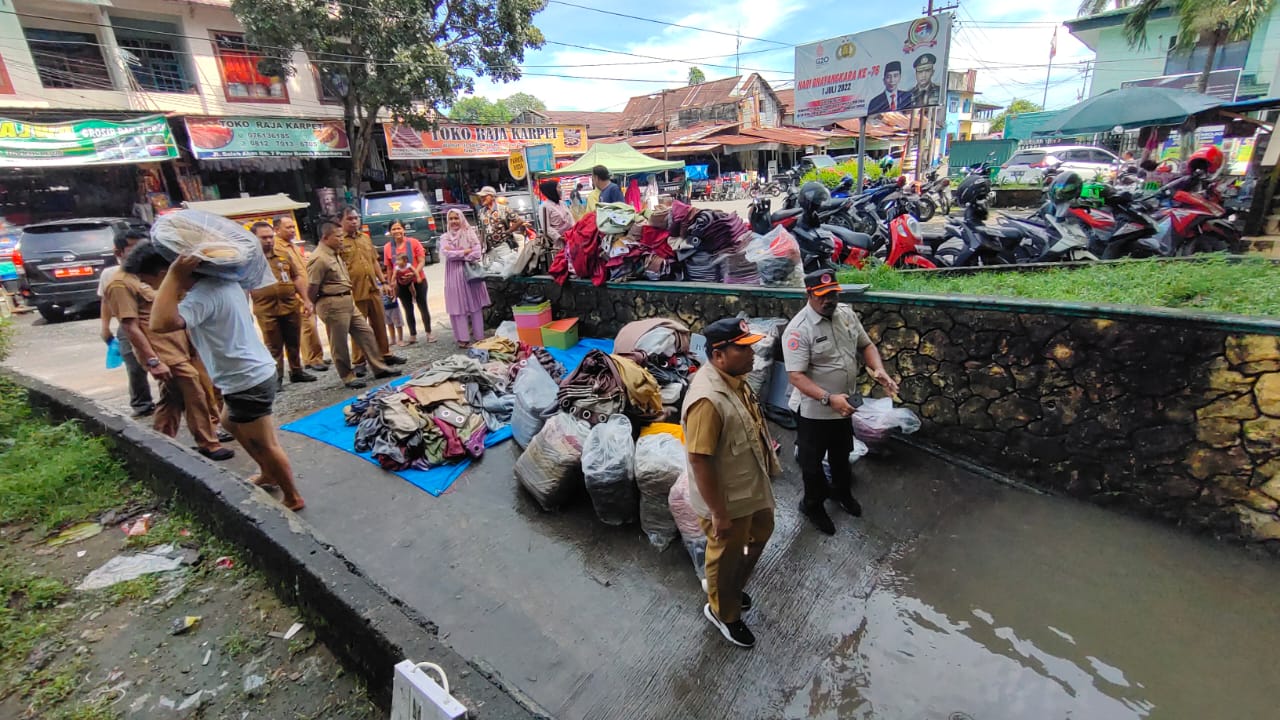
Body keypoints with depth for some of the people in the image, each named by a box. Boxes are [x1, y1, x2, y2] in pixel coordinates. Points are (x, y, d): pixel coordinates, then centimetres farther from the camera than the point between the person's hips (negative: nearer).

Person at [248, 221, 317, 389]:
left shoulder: (284, 253, 7)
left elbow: (297, 278, 12)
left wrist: (305, 300, 8)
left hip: (291, 306, 4)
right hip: (267, 311, -3)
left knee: (294, 343, 14)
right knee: (274, 347, 4)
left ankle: (297, 371, 29)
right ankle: (276, 378, 15)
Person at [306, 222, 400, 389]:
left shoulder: (335, 254, 12)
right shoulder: (318, 258, -18)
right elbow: (311, 288, -17)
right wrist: (318, 306, -4)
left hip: (347, 300, 9)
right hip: (332, 304, -9)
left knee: (365, 332, 9)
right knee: (339, 344, 2)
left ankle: (379, 368, 16)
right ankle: (347, 377, 13)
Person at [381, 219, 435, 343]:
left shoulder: (414, 242, -8)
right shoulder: (387, 247, -2)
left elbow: (422, 261, -9)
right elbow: (389, 269, 4)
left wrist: (414, 272, -25)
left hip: (418, 280, -2)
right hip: (401, 284, 2)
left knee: (422, 307, 7)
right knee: (408, 310, 12)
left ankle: (429, 333, 18)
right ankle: (413, 335, 22)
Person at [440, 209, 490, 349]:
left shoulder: (470, 233, 6)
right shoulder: (445, 237, 9)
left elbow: (478, 253, -8)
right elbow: (447, 254, -8)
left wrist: (457, 254, -10)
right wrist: (466, 251, -9)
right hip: (454, 274, 1)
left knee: (475, 304, 2)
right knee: (458, 305, -2)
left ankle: (479, 336, 9)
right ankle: (463, 337, 2)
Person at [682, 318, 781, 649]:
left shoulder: (733, 378, -3)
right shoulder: (707, 399, -34)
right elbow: (699, 461, -29)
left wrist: (767, 459, 21)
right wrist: (718, 512, -22)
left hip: (752, 486, 9)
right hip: (728, 499, -9)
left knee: (761, 533, 28)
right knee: (727, 556, 14)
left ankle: (730, 588, 51)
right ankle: (723, 611, 43)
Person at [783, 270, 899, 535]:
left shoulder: (847, 314, -3)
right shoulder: (799, 329, -26)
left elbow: (866, 345, 8)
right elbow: (796, 375, -29)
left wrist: (879, 369, -11)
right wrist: (829, 399, -38)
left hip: (845, 405, 7)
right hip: (813, 410, -6)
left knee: (842, 454, 28)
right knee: (813, 461, 14)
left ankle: (842, 491, 54)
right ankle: (813, 505, 38)